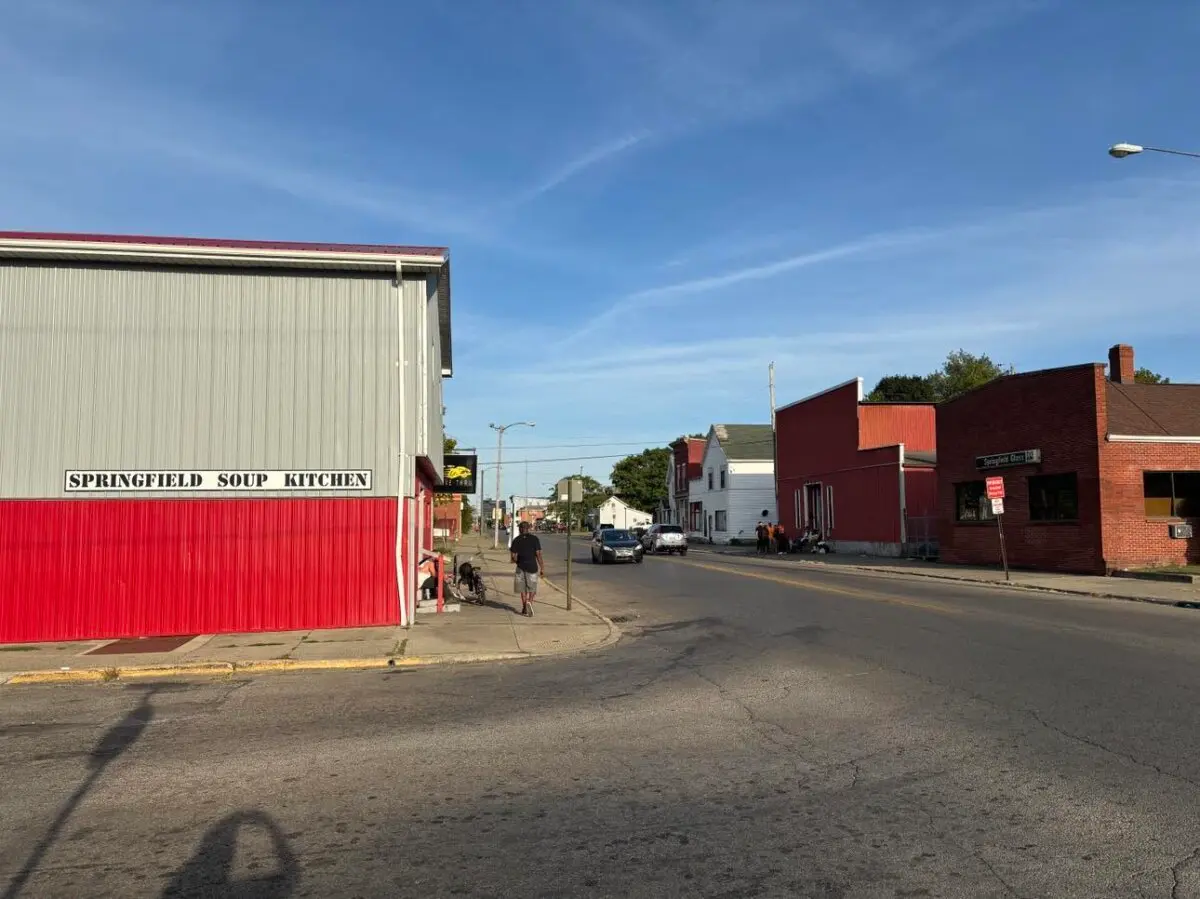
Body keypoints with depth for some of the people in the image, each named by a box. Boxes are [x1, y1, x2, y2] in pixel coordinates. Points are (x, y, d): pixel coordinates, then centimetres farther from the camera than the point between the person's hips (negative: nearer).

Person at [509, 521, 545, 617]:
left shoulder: (516, 540, -2)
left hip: (521, 567, 1)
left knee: (523, 589, 14)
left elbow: (513, 557, -3)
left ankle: (524, 609, 14)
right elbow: (538, 555, -8)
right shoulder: (534, 539, -3)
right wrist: (542, 568, -3)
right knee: (532, 589, 11)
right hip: (532, 567, -1)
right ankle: (529, 602, -15)